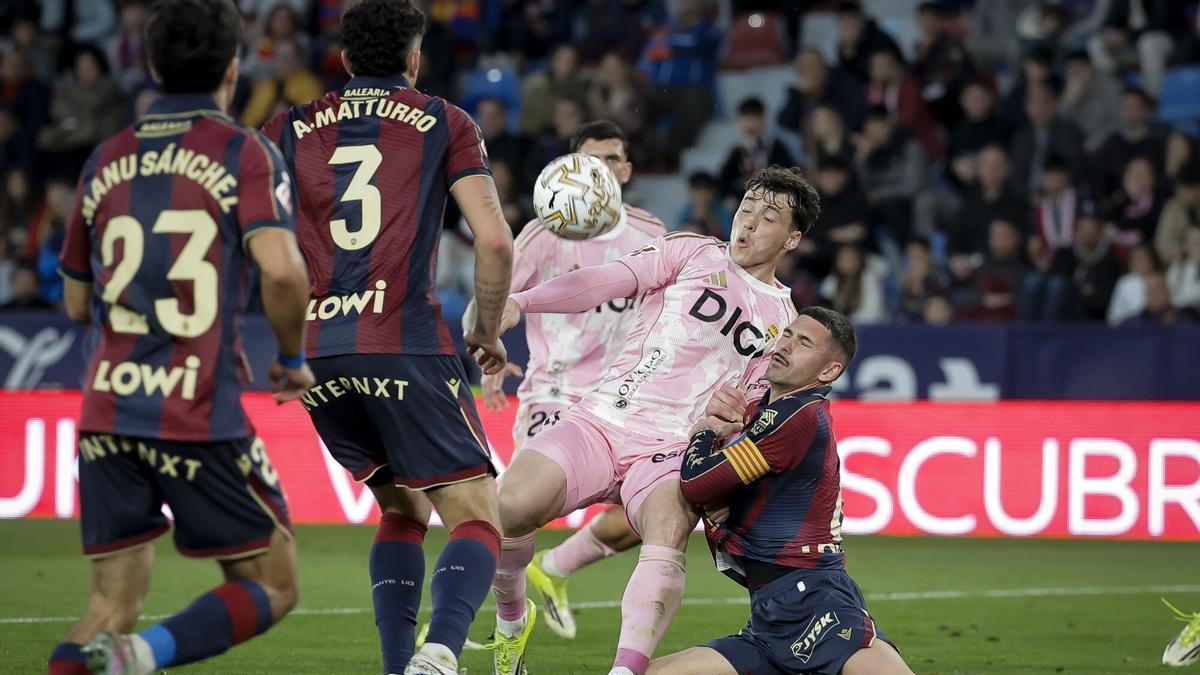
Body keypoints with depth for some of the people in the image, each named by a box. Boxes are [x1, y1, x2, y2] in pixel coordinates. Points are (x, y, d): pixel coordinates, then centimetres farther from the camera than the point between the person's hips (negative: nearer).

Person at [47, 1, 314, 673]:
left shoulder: (108, 159, 14)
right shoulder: (246, 153, -2)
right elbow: (282, 269, -17)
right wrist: (293, 358, -1)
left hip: (107, 414, 5)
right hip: (201, 417, -5)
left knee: (114, 606, 11)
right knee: (271, 588, 7)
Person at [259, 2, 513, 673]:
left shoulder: (289, 128, 18)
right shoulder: (445, 123, 9)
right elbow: (495, 240, -1)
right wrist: (489, 331, 13)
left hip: (315, 354, 4)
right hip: (407, 344, -4)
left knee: (403, 510, 23)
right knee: (478, 518, -2)